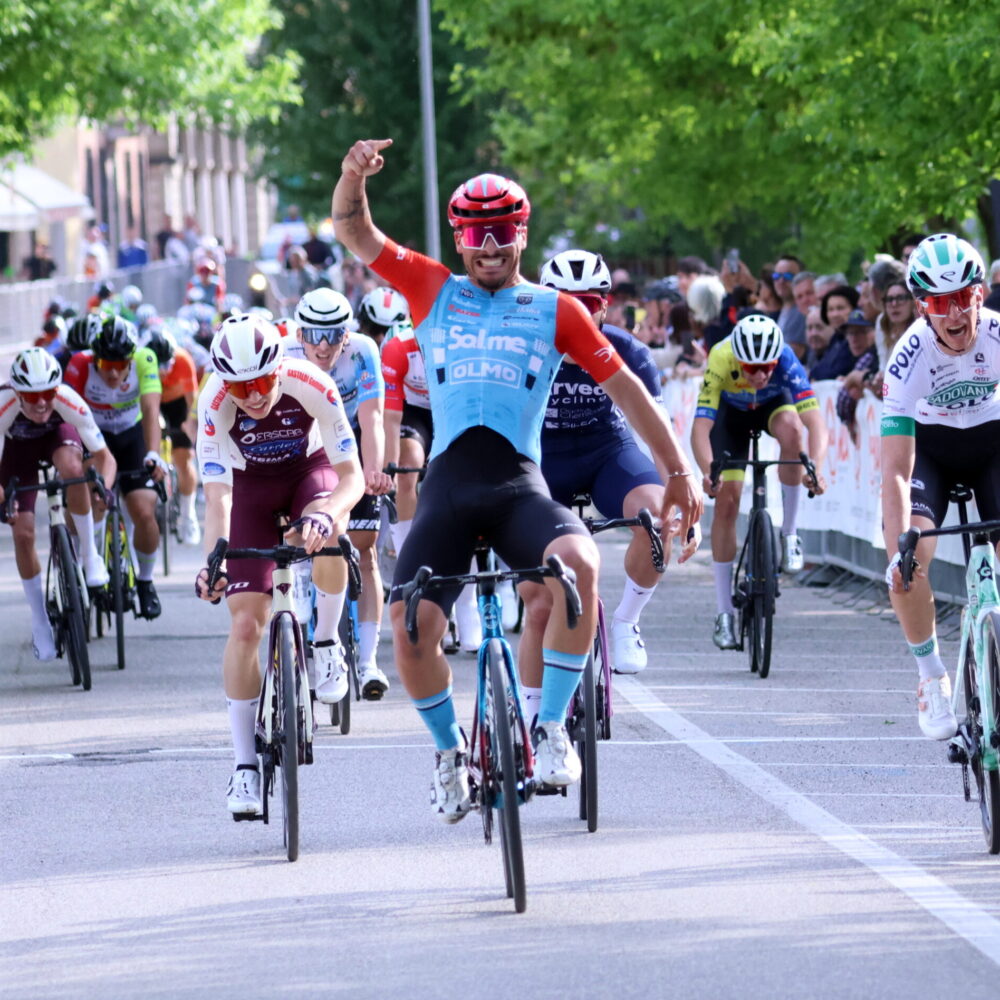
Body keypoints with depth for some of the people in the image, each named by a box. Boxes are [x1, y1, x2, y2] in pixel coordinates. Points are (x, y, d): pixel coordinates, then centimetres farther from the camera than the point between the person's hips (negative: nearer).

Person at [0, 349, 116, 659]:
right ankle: (39, 620, 9)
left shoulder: (69, 402, -38)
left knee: (72, 468, -37)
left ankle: (90, 556, -19)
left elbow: (103, 456, -32)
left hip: (58, 435, -1)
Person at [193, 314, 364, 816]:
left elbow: (351, 476, -31)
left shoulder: (310, 385, -32)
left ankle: (325, 643, -9)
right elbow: (217, 496, -36)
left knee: (324, 535, -37)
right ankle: (244, 765, -2)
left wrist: (324, 515, -53)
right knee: (246, 624, -10)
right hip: (250, 484, 1)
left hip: (309, 469, 0)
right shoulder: (215, 402, -31)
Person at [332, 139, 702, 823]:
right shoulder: (432, 291, 15)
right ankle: (450, 750, 10)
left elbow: (623, 385, 16)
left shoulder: (554, 310, 13)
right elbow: (354, 234, 7)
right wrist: (355, 176, -15)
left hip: (519, 486, -1)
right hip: (447, 485, 1)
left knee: (578, 561, -33)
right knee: (410, 623, -18)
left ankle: (552, 728, -19)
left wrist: (678, 470, 14)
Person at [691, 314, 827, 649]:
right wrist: (709, 471, -62)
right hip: (731, 411, 0)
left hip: (773, 404, 0)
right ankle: (725, 613, -1)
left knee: (791, 429, -35)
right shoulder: (720, 361, -38)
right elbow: (700, 427, -44)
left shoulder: (785, 360, -38)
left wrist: (815, 467, -63)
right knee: (726, 501, -10)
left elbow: (815, 421, -46)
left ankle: (789, 534, -17)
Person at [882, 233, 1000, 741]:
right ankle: (931, 676, -2)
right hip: (928, 445, -1)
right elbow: (895, 472, -33)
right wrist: (898, 551, -43)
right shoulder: (909, 358, -31)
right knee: (906, 566, -22)